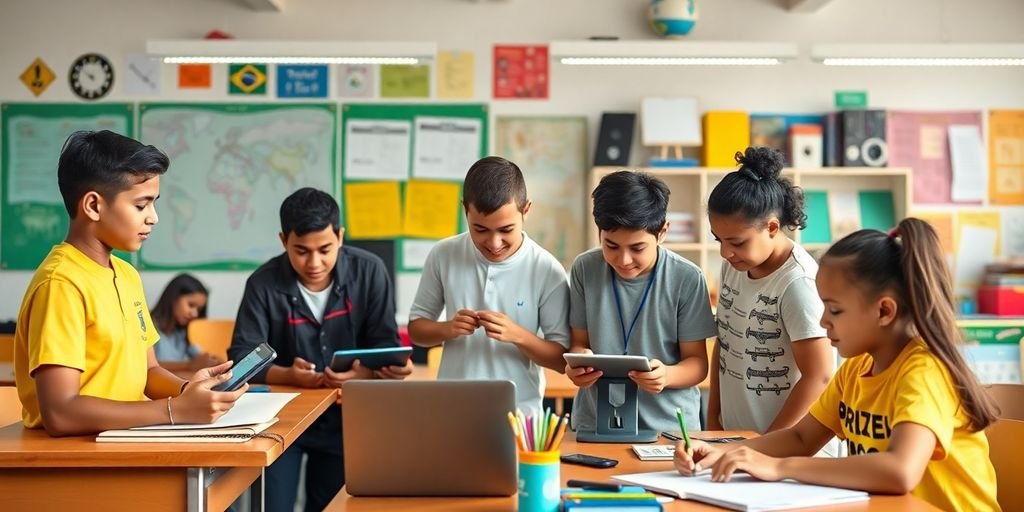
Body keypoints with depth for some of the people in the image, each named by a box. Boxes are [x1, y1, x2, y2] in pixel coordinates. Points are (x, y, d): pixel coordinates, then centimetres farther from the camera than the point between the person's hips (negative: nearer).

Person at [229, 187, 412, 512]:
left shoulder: (369, 272, -11)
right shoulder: (264, 283, -14)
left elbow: (386, 347, -9)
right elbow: (242, 357, -16)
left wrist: (364, 374, -32)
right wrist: (289, 375, -35)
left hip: (345, 419, 2)